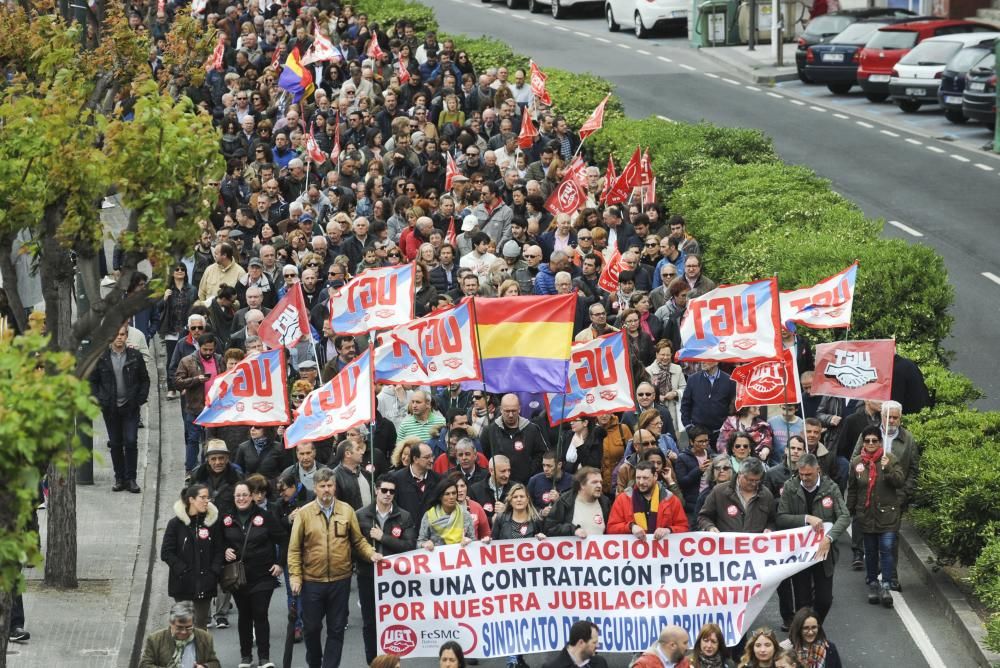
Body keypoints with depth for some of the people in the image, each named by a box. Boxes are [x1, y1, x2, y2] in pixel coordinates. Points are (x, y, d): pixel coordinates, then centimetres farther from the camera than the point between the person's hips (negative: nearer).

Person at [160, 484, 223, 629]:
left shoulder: (212, 522, 4)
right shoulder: (176, 523, -4)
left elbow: (218, 551, 8)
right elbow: (166, 553, -5)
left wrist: (214, 572, -6)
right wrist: (183, 571, -13)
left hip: (205, 584, 3)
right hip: (183, 584, -3)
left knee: (202, 624, 7)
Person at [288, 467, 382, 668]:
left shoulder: (346, 511, 1)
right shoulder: (304, 514, -3)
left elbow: (358, 541, 8)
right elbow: (295, 549, -1)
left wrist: (371, 554, -10)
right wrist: (295, 577, -8)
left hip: (340, 581, 1)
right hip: (312, 582, -1)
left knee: (336, 629, 6)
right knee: (311, 627, 10)